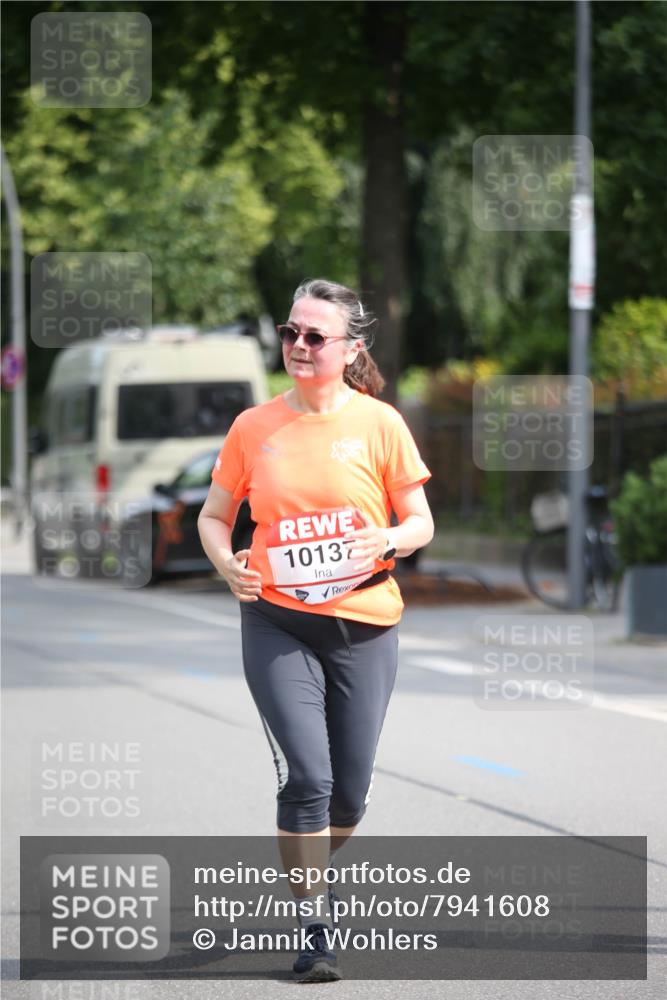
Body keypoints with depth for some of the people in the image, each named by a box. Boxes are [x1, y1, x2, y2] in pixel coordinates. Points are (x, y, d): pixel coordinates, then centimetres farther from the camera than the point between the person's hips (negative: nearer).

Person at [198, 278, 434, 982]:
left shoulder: (379, 423, -2)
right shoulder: (253, 427, 2)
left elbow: (420, 523, 3)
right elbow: (214, 515, 12)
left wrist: (387, 540, -19)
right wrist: (227, 562, -9)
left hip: (364, 625, 1)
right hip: (277, 623, -1)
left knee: (349, 791, 7)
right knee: (306, 774, -14)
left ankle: (313, 875, 38)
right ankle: (313, 931, -7)